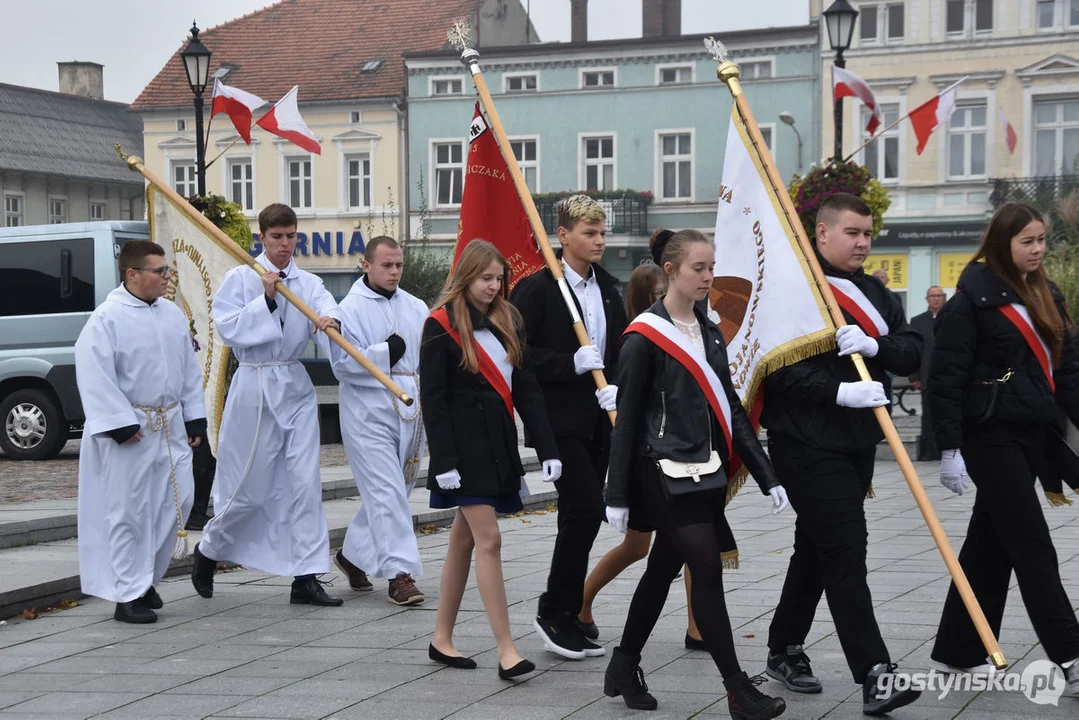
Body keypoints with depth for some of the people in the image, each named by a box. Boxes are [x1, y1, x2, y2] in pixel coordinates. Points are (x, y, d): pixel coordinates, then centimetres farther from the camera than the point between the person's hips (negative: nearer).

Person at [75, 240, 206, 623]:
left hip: (170, 426, 7)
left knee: (176, 502, 8)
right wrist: (121, 424, -19)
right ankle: (128, 595, 5)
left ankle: (145, 577, 25)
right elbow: (95, 377, -16)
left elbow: (190, 369, 16)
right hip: (128, 429, -7)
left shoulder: (172, 314, 10)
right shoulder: (108, 318, -12)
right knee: (129, 510, -3)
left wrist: (195, 417, 12)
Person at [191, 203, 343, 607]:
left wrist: (329, 319, -35)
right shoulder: (240, 278, 0)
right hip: (255, 387, -4)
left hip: (296, 387, 4)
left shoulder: (307, 283, 9)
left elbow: (325, 305, -12)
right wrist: (266, 300, -16)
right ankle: (208, 551, 29)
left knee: (305, 483, -1)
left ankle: (305, 579, 1)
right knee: (249, 487, 2)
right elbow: (227, 327, -9)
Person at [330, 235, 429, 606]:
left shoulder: (416, 308, 12)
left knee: (394, 490, 14)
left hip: (411, 410, 6)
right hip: (368, 413, -6)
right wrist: (386, 351, -16)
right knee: (386, 492, -11)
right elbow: (342, 364, -12)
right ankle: (399, 573, -12)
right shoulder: (351, 308, -5)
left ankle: (353, 553, 33)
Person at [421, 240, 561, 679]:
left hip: (498, 441, 6)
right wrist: (443, 461, -16)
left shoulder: (508, 321, 11)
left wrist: (547, 449, 2)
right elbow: (432, 399, -10)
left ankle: (442, 640, 21)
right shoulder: (441, 325, -6)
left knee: (464, 539, 12)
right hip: (463, 444, -6)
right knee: (488, 540, -11)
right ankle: (506, 651, -11)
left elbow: (527, 390, 9)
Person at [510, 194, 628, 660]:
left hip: (598, 421, 7)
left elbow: (621, 351, 14)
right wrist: (571, 363, -21)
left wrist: (615, 388, -5)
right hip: (560, 420, -7)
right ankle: (554, 610, 0)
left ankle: (567, 614, 20)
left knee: (581, 516, 10)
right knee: (586, 510, -13)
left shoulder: (609, 290, 13)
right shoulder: (537, 288, -8)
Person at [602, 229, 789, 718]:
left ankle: (624, 668, 25)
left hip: (707, 471, 7)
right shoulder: (644, 337, -9)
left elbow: (731, 410, 14)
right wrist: (618, 495, -9)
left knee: (663, 569, 13)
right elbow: (627, 420, -8)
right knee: (708, 571, -10)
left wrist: (766, 476, 10)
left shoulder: (710, 333, 12)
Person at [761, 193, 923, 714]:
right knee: (846, 551, -12)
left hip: (858, 441, 8)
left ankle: (784, 651, 29)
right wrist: (838, 390, -27)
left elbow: (912, 352, 6)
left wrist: (876, 344, -15)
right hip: (806, 442, -8)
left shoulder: (875, 294, 15)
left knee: (816, 549, 16)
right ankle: (874, 676, -15)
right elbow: (776, 365, -19)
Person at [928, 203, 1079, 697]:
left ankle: (958, 649, 21)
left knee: (991, 542, 12)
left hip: (1031, 435, 8)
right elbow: (946, 378, -13)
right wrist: (950, 449, -18)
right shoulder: (973, 299, -10)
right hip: (990, 434, -7)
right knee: (1033, 547, -8)